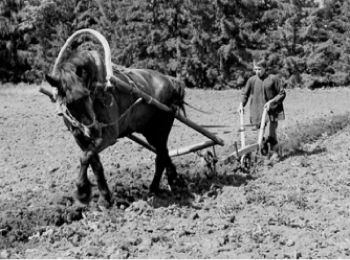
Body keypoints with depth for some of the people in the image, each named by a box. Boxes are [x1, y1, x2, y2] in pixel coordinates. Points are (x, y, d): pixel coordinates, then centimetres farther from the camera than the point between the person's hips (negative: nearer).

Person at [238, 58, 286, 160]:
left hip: (271, 111, -4)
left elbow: (282, 93, -3)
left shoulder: (274, 79, -6)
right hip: (258, 112, 4)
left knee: (270, 134, -13)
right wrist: (242, 104, -1)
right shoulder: (252, 80, 3)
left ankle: (275, 153, 4)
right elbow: (245, 93, 15)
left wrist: (271, 102, -13)